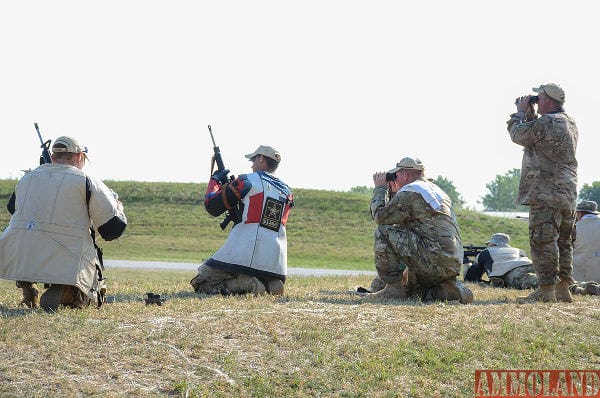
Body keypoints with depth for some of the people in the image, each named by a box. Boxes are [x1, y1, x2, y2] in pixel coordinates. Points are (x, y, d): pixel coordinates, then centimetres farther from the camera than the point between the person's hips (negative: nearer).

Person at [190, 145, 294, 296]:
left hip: (244, 256, -6)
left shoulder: (247, 181, -2)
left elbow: (212, 206, 2)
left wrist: (215, 180, 20)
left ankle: (245, 285, -19)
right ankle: (270, 285, -3)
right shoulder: (287, 192, 15)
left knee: (201, 285, 3)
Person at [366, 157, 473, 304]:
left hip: (434, 262, -9)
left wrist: (379, 188, 11)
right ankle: (448, 290, 8)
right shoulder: (437, 190, 24)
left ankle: (394, 288, -5)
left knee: (383, 232, -6)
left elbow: (380, 216, -4)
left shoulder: (408, 192, -7)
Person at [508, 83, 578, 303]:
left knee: (543, 240, -9)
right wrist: (529, 114, 20)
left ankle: (546, 289, -12)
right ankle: (563, 288, 15)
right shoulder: (570, 123, 17)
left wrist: (521, 112, 7)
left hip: (546, 193, -10)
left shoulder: (547, 122, -15)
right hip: (568, 194, 10)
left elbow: (518, 135, -6)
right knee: (563, 241, 12)